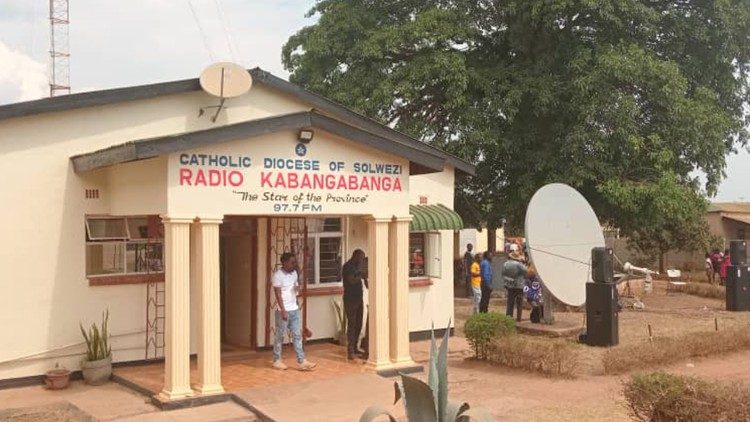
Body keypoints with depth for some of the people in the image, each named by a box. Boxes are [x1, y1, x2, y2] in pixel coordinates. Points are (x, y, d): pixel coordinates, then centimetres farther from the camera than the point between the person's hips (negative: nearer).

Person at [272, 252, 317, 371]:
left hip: (295, 310, 7)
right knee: (280, 336, 5)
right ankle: (277, 361, 16)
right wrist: (283, 311, -19)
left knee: (297, 335, 4)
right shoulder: (278, 275, -13)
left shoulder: (294, 273, 8)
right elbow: (278, 295, -16)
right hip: (283, 311, -7)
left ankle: (301, 361, 4)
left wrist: (296, 306, 11)